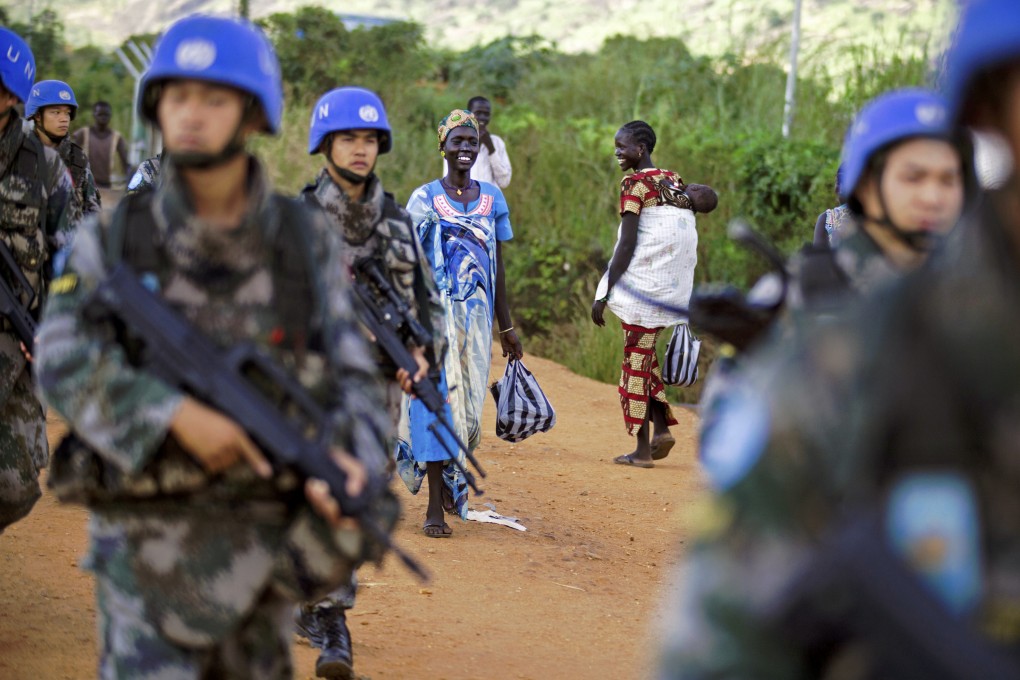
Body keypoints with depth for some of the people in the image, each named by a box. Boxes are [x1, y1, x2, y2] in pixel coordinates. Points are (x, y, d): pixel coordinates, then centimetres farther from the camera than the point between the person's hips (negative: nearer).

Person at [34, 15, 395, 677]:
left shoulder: (308, 241, -3)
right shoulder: (112, 239, -5)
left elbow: (349, 380, -5)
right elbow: (66, 365, -16)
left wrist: (347, 465, -27)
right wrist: (180, 416, -31)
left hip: (259, 539, 2)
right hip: (148, 542, -2)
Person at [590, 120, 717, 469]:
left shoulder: (635, 183, -10)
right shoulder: (674, 182, 13)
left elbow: (627, 245, -15)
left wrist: (604, 294, -12)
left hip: (641, 283, -8)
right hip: (671, 288, 8)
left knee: (636, 361, 0)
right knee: (645, 356, 20)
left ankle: (642, 449, 3)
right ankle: (661, 428, 10)